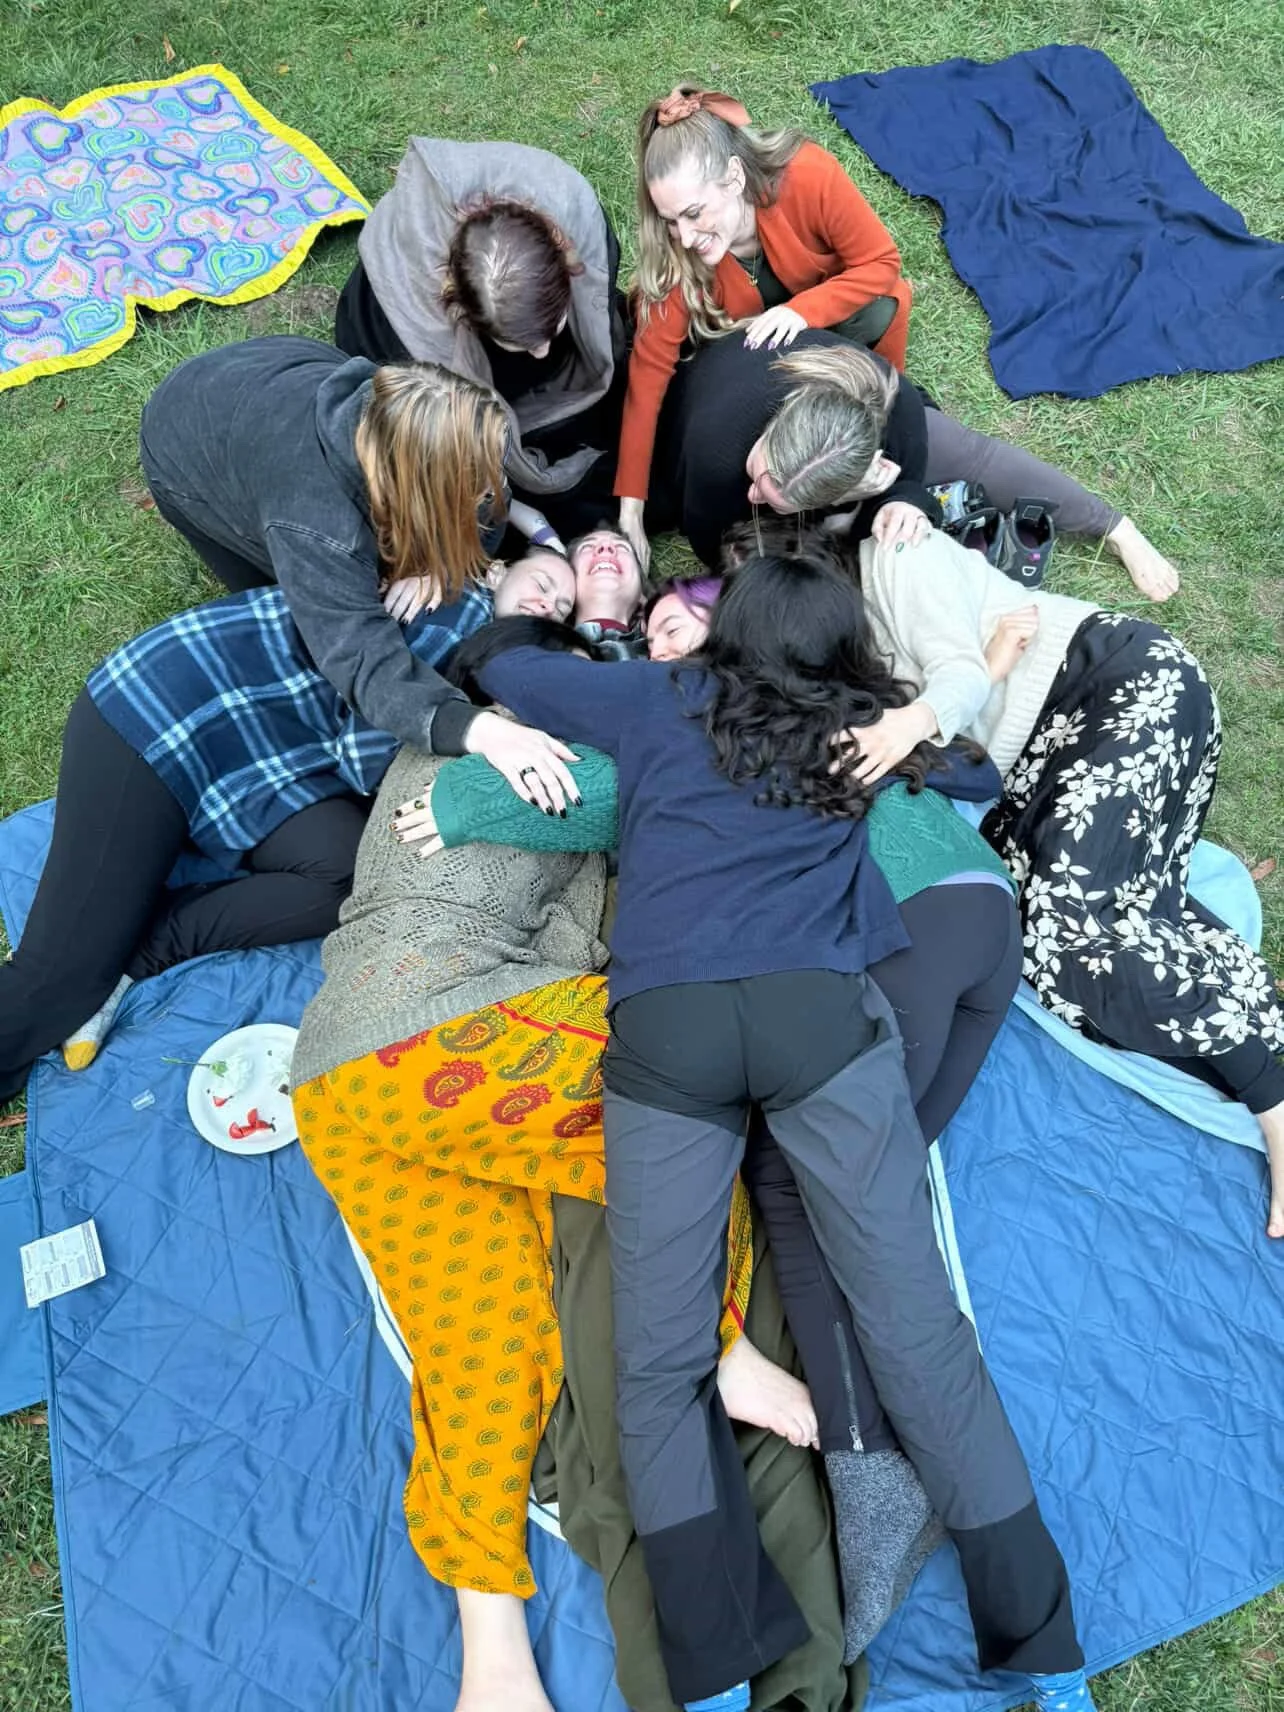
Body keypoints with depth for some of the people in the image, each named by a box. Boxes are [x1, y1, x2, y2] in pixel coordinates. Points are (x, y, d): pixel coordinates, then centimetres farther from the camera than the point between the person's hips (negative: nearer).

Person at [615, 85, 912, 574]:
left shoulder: (809, 175, -36)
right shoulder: (674, 249, -31)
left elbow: (881, 262, -24)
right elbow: (650, 367, -31)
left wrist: (801, 311, -42)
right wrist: (630, 506, -36)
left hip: (830, 310, -1)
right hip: (740, 335, 1)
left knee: (882, 309, -33)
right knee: (693, 398, -27)